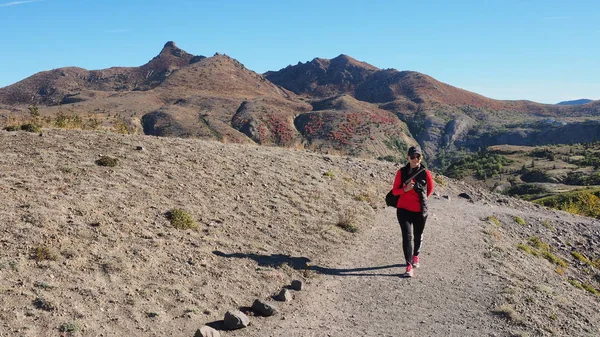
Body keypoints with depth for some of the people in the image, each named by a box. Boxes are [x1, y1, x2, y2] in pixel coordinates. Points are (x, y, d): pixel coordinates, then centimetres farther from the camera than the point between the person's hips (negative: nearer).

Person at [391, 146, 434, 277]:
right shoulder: (402, 172, -3)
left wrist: (422, 198, 8)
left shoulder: (425, 173, -5)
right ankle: (409, 267, -10)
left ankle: (415, 256, 45)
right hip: (404, 209, -1)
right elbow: (394, 191, -1)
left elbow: (430, 189, 13)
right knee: (407, 236, -12)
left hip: (420, 211, 1)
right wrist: (405, 189, -18)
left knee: (418, 235, 17)